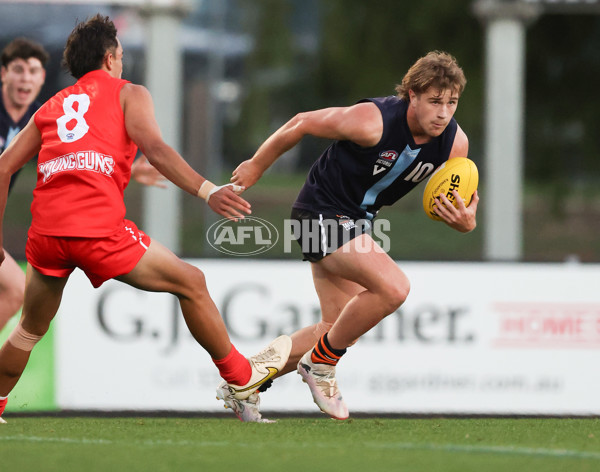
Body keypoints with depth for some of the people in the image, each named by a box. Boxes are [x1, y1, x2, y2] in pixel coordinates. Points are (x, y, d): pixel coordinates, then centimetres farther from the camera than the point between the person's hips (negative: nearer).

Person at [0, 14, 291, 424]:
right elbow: (153, 147, -7)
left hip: (45, 232, 4)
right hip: (100, 231, -4)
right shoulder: (128, 94, 12)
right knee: (192, 284, 14)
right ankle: (240, 375, 21)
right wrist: (207, 191, -17)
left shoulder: (51, 107, 25)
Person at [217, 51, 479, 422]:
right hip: (322, 213, -8)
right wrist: (256, 166, 1)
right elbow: (302, 124, -13)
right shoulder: (371, 122, -27)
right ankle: (321, 363, -6)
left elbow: (458, 204, 3)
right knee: (393, 287, -26)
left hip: (356, 221, 8)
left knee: (338, 329, 12)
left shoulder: (455, 143, -10)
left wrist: (465, 221, -23)